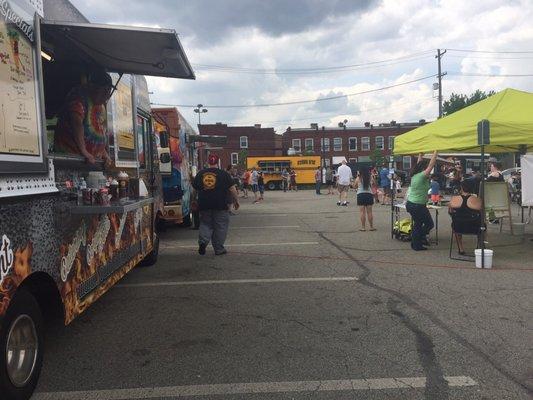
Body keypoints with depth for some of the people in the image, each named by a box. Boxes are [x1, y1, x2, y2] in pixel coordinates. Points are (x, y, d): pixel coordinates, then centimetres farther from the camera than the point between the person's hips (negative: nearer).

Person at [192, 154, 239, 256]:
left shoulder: (200, 174, 6)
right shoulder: (223, 174, -3)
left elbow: (195, 187, 15)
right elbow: (232, 189, -5)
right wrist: (236, 201, 5)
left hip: (204, 205, 3)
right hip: (220, 206, -3)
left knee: (205, 224, 17)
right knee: (220, 227, 7)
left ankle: (203, 241, -6)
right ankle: (219, 249, 10)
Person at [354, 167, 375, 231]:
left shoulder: (358, 179, -2)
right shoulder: (370, 178, 3)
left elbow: (355, 186, 10)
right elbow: (372, 187, 11)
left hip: (361, 195, -2)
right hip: (369, 194, 2)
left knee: (362, 212, 0)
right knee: (369, 212, 7)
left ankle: (363, 227, 0)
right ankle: (371, 226, 12)